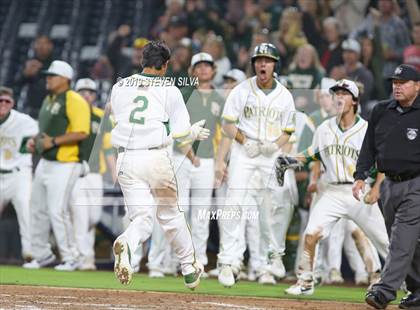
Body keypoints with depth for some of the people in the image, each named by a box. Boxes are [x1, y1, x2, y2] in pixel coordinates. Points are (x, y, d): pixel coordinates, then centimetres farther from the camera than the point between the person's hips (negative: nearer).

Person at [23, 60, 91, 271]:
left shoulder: (74, 101, -13)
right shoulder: (48, 100, 17)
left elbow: (81, 133, -21)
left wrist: (53, 141, -21)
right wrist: (35, 141, 10)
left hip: (64, 165, -9)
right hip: (45, 163, 9)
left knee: (57, 210, -11)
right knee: (38, 209, 12)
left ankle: (70, 257, 0)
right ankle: (42, 255, 24)